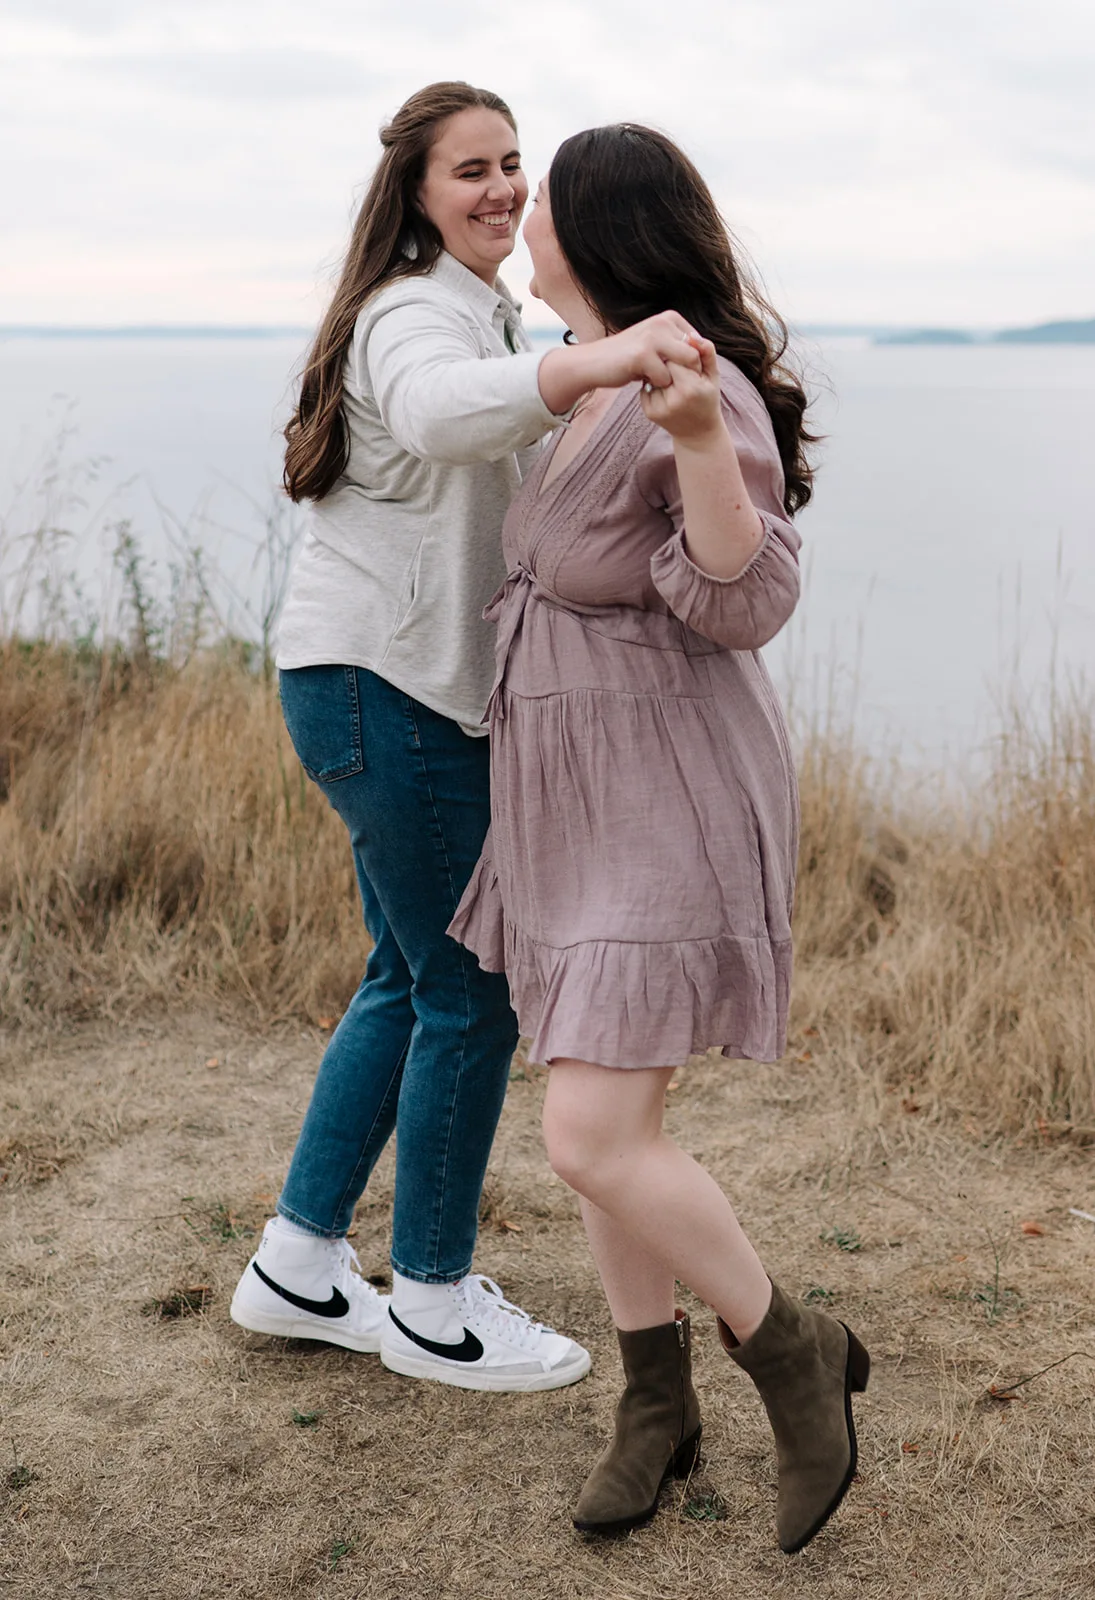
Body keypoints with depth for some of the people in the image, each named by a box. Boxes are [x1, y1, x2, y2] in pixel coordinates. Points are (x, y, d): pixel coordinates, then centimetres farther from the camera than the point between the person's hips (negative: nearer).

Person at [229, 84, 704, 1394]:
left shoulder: (475, 308, 21)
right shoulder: (414, 313, -13)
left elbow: (507, 479, 22)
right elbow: (437, 410, -39)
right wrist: (597, 360, -56)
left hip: (399, 692, 11)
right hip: (385, 691, -11)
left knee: (410, 979, 16)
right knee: (472, 994, -3)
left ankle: (297, 1267, 25)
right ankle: (434, 1307, 12)